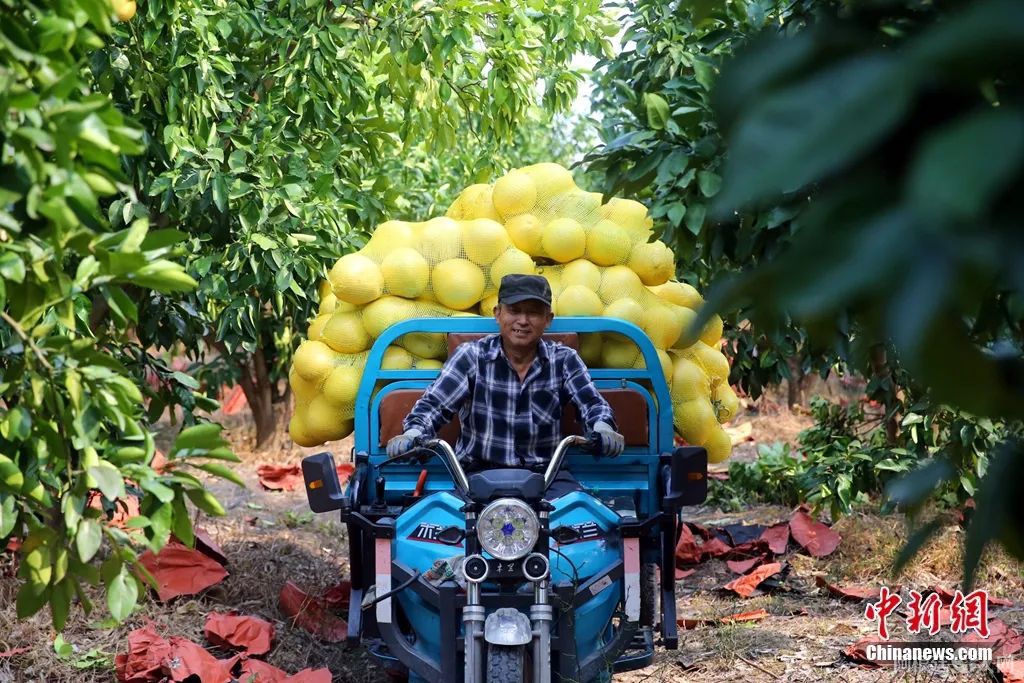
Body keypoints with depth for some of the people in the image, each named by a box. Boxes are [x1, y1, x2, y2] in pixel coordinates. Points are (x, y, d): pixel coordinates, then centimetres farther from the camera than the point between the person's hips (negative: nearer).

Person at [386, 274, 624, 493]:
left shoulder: (564, 360, 7)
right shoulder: (471, 356, 2)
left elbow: (593, 404, -2)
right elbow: (433, 404, -5)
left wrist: (602, 430, -28)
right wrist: (413, 434, -28)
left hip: (546, 473, 1)